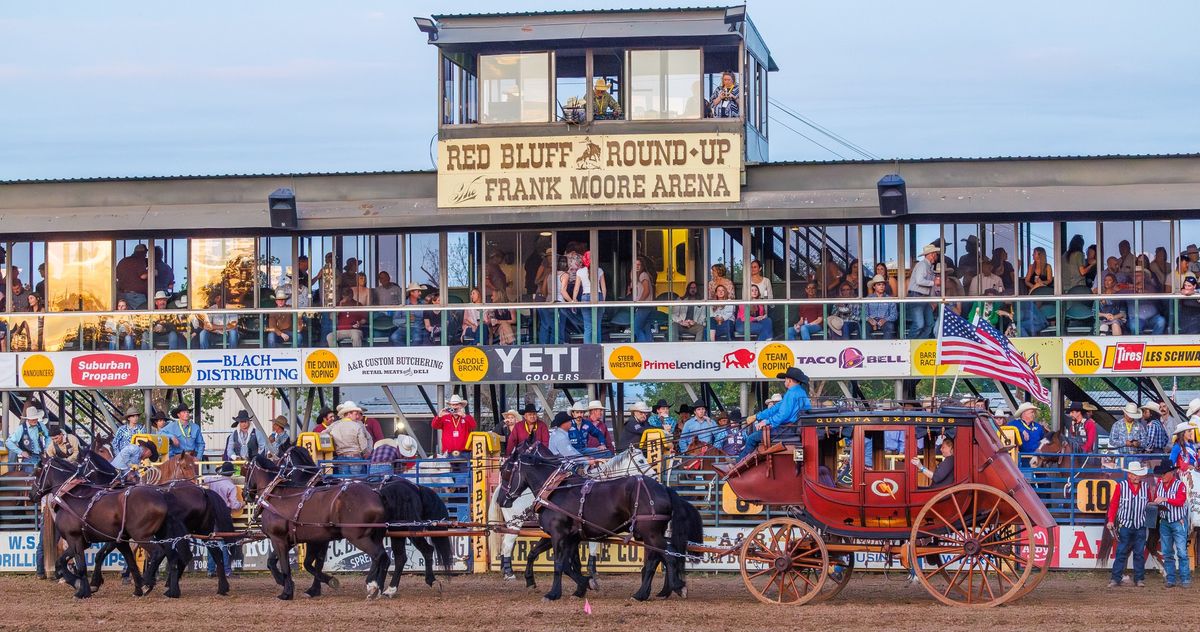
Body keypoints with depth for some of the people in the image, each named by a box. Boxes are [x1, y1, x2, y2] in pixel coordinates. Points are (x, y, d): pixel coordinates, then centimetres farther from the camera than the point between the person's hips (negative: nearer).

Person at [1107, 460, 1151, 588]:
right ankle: (1115, 578, 2)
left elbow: (1149, 503, 15)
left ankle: (1139, 578, 12)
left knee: (1140, 553, 5)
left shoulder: (1145, 487, 5)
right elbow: (1113, 504, 0)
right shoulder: (1121, 486, -2)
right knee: (1121, 552, -1)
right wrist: (1111, 520, -7)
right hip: (1125, 525, -2)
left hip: (1140, 526, 2)